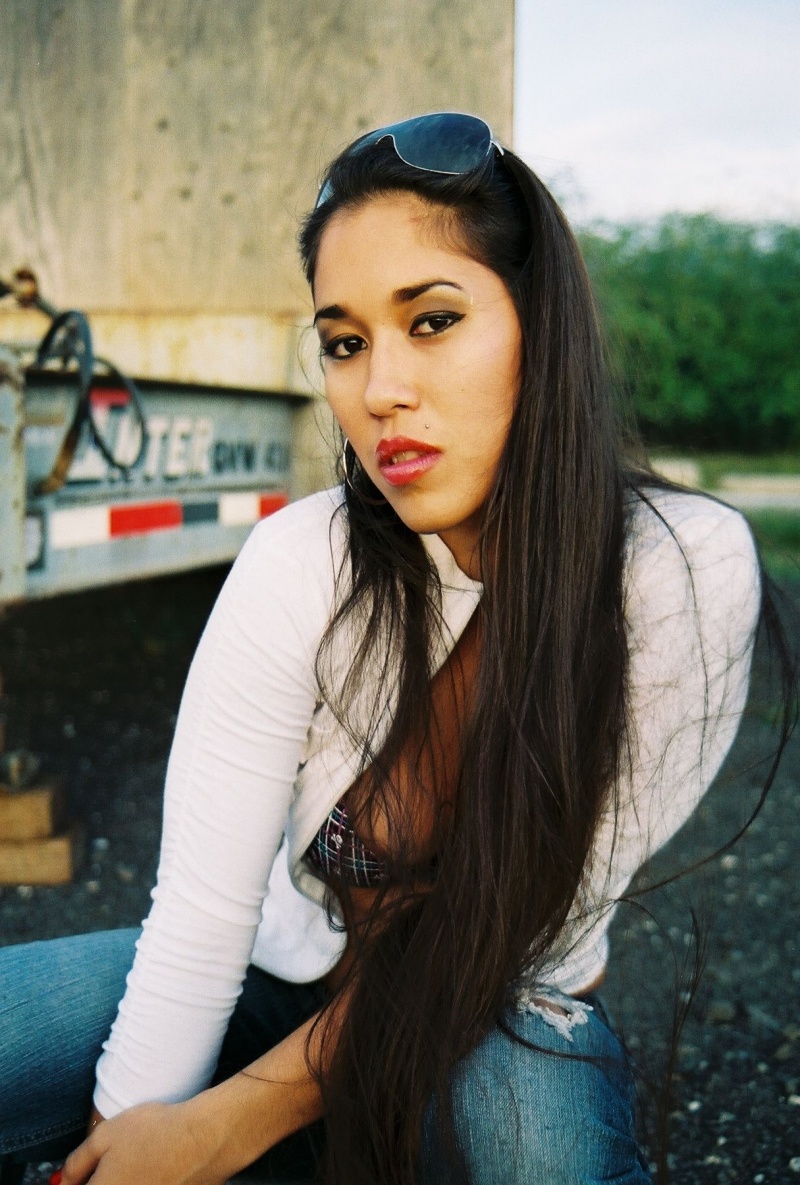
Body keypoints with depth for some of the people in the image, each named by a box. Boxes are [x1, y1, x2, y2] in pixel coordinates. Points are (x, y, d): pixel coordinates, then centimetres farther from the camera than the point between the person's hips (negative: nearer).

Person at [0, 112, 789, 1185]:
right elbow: (198, 918, -17)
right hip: (288, 978, 2)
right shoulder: (302, 565, -19)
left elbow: (513, 931, -19)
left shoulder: (689, 570, -21)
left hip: (504, 1023, -1)